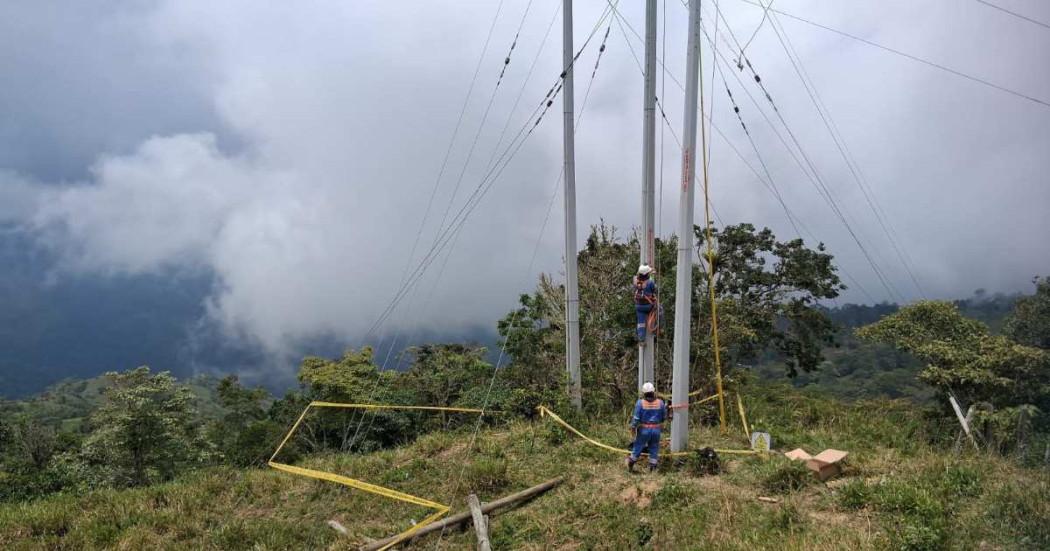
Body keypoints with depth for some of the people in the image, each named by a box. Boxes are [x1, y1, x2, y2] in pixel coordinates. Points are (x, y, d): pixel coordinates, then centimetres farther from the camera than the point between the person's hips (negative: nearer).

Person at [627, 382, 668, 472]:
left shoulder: (640, 403, -12)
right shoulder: (660, 403, -4)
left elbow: (636, 418, -11)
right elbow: (664, 417, 5)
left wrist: (633, 427, 1)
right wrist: (665, 408, 23)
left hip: (644, 430, -1)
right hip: (656, 430, 1)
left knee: (638, 447, 12)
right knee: (654, 449, 12)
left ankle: (630, 465, 25)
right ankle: (652, 468, 15)